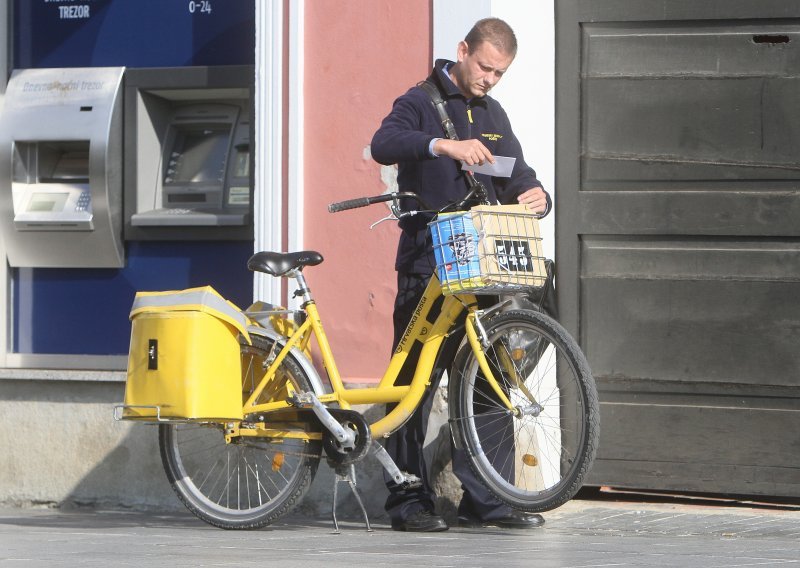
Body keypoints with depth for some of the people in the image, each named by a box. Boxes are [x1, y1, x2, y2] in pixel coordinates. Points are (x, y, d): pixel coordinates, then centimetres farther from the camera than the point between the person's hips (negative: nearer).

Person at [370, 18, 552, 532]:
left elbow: (516, 176, 18)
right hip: (426, 268, -6)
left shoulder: (493, 116, 19)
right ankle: (410, 499, 0)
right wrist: (443, 145, -37)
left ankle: (483, 499, 7)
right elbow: (384, 145, -21)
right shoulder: (421, 103, -2)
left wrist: (535, 195, -7)